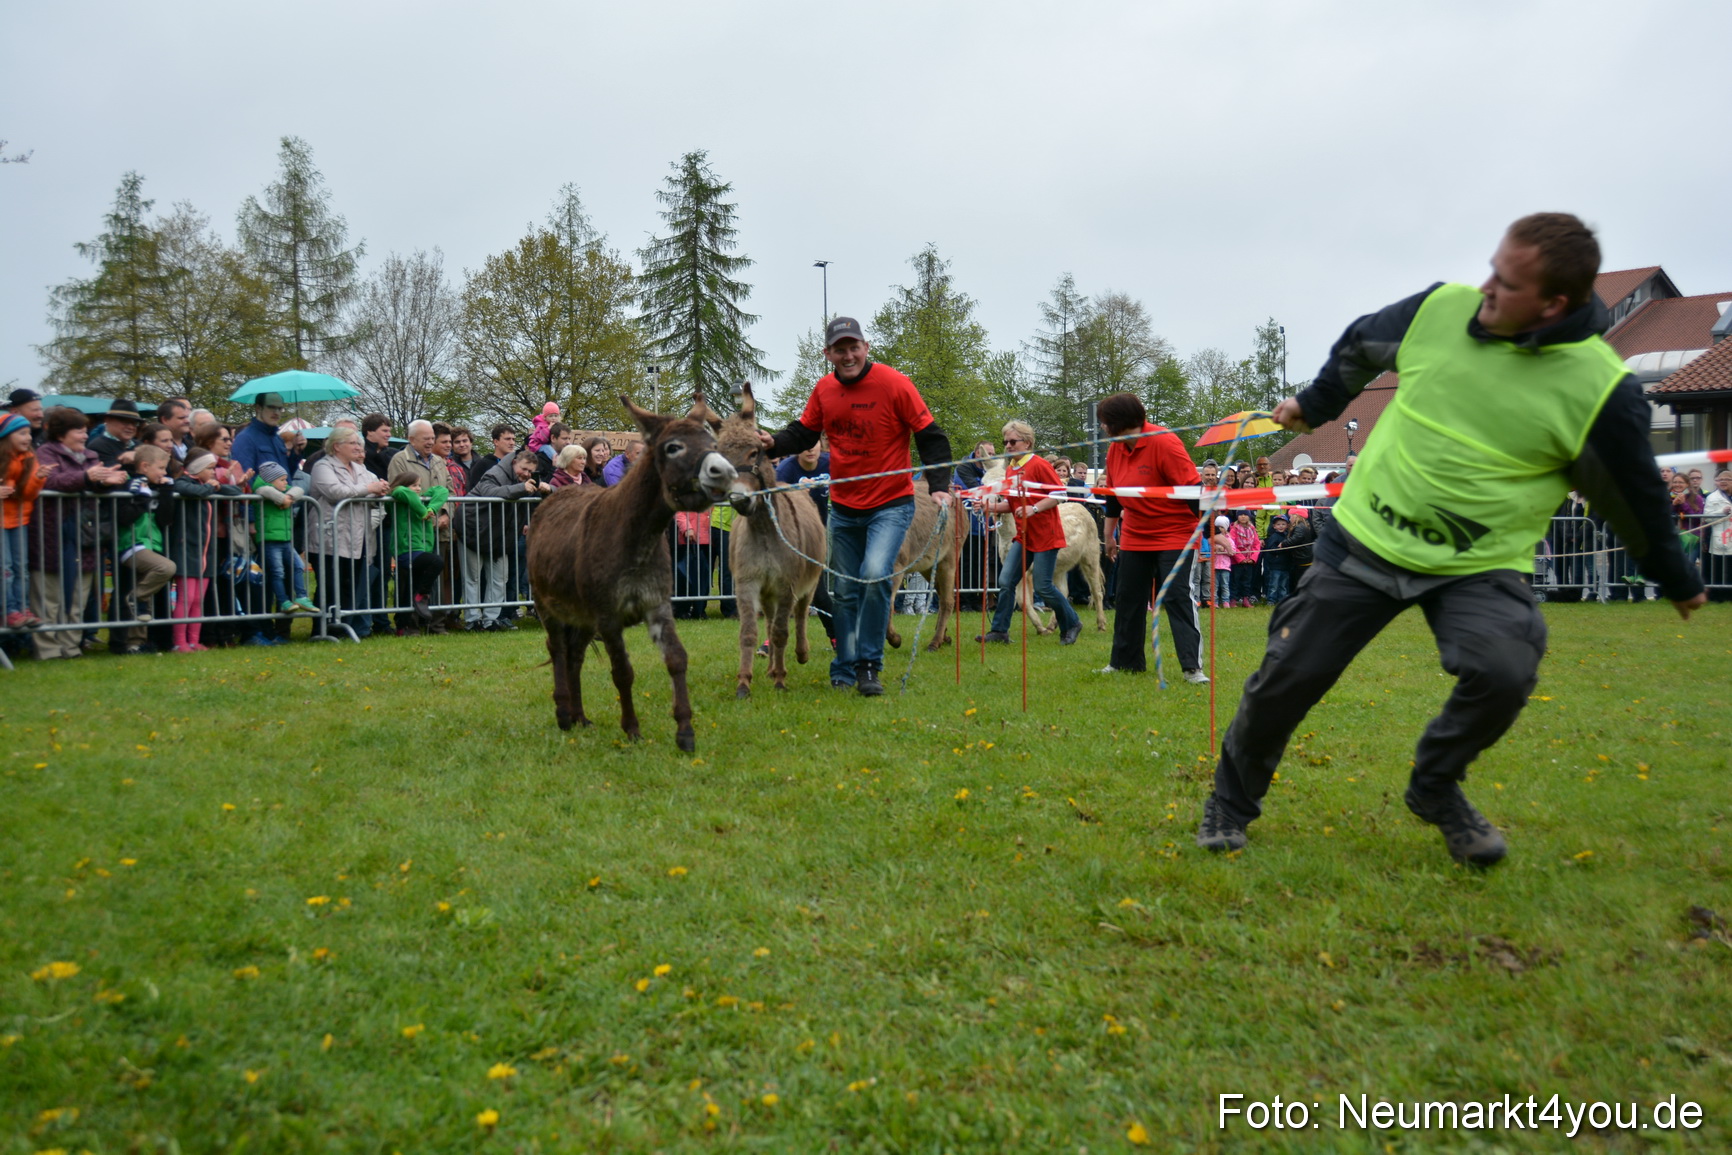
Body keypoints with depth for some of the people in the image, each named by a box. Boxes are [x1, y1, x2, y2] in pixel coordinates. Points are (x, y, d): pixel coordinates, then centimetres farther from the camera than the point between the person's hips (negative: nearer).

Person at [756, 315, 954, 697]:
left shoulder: (893, 384, -12)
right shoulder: (824, 389, 2)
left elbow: (931, 438, -9)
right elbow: (803, 433, 11)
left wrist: (939, 486, -21)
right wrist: (774, 444, -10)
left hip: (891, 504, -5)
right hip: (843, 508, 5)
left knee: (875, 575, -24)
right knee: (846, 591, 11)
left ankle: (868, 666, -9)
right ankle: (843, 673, 24)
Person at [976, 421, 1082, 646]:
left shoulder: (1039, 465, -12)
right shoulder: (1009, 469, 9)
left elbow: (1060, 494, -14)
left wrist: (1034, 508, -24)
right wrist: (993, 507, -1)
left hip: (1045, 535, -7)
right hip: (1023, 535, 7)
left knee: (1042, 587, -5)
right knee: (1006, 581, -1)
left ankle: (1071, 624, 16)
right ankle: (1000, 630, 6)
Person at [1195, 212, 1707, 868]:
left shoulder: (1599, 389, -16)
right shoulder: (1442, 308, -9)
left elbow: (1634, 496, 0)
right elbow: (1360, 346, 13)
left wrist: (1677, 581, 13)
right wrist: (1314, 406, 27)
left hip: (1480, 567, -2)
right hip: (1364, 540, 2)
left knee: (1504, 672, -27)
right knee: (1289, 674, 1)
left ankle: (1436, 790, 4)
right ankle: (1232, 802, 24)